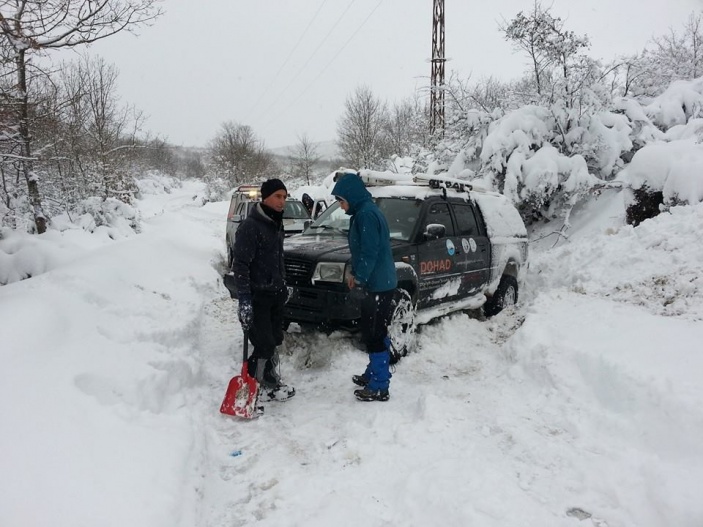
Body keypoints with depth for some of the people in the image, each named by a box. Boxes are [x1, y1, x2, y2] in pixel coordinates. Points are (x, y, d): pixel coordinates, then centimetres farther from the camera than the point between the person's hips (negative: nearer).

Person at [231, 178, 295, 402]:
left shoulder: (277, 224, 11)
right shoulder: (250, 226, -17)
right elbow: (240, 264, -21)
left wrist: (284, 285, 23)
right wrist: (244, 299, -26)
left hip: (275, 293, 8)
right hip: (257, 296, -8)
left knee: (275, 341, 15)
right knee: (264, 345, -7)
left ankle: (272, 382, 29)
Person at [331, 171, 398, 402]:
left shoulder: (366, 213, -18)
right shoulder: (364, 211, 15)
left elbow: (370, 252, -22)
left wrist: (359, 278, -16)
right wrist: (355, 274, 14)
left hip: (378, 285, -10)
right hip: (377, 282, 10)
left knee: (374, 335, -4)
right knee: (373, 333, 19)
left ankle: (379, 386, 4)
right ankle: (374, 373, 33)